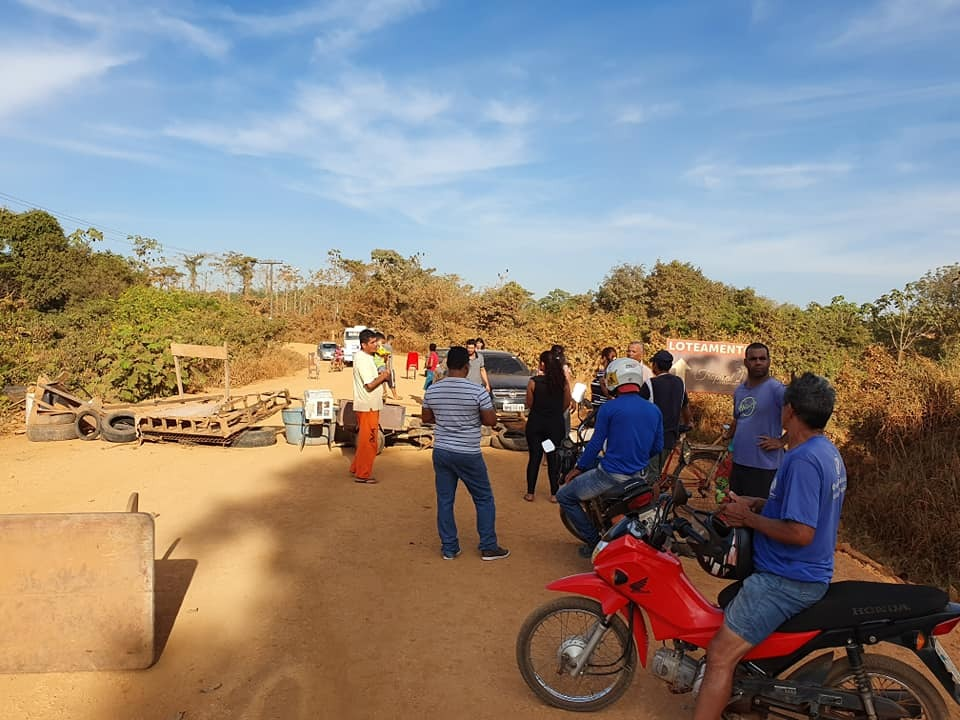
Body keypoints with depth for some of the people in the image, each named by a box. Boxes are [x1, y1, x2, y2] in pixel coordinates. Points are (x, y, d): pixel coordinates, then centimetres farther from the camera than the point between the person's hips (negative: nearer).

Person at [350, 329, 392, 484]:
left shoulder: (366, 357, 11)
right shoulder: (362, 360, -20)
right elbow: (370, 385, -24)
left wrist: (380, 376, 4)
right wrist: (383, 376, -10)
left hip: (369, 406, 10)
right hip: (367, 407, -10)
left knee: (364, 440, 20)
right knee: (368, 441, -1)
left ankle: (356, 468, 31)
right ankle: (363, 474, 8)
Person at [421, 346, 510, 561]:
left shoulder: (432, 390, -1)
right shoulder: (477, 391, -15)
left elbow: (426, 418, 11)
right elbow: (491, 421, -9)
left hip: (441, 452, 4)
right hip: (468, 455, -4)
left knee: (444, 500, 11)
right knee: (484, 499, 11)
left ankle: (449, 548, 17)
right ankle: (489, 547, 16)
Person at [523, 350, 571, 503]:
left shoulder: (534, 382, -12)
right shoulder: (563, 381, -8)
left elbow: (529, 404, -5)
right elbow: (566, 404, 1)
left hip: (535, 423, -1)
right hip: (556, 423, 1)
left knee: (534, 457, 9)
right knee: (554, 458, 10)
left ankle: (530, 493, 14)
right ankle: (554, 494, 14)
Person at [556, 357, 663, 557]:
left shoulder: (608, 409, -11)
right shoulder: (654, 410, 4)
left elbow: (596, 443, -7)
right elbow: (657, 447, 11)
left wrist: (579, 468, 7)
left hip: (611, 474, -6)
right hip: (639, 476, 7)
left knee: (564, 496, 10)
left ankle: (594, 540, 8)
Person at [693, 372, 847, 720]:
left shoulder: (803, 460, -24)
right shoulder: (828, 451, 8)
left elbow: (800, 533, -29)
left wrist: (748, 518, -16)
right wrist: (757, 504, 6)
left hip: (787, 580, -11)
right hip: (809, 574, 11)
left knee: (720, 655, -12)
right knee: (727, 602, 29)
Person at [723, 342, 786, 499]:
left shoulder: (776, 389, -12)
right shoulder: (739, 390, 12)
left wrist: (782, 441, -17)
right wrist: (728, 435, 10)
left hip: (764, 467, -7)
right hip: (738, 463, 7)